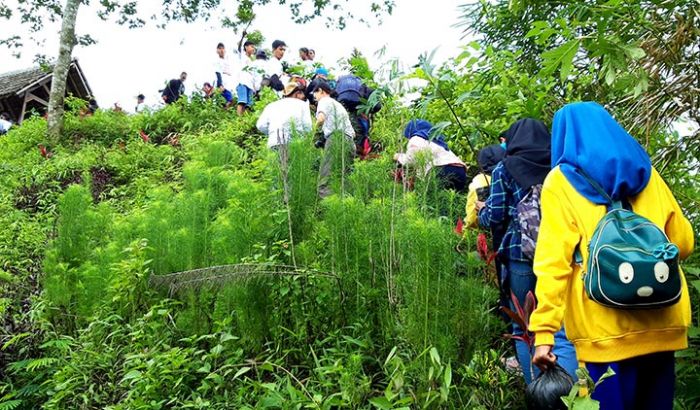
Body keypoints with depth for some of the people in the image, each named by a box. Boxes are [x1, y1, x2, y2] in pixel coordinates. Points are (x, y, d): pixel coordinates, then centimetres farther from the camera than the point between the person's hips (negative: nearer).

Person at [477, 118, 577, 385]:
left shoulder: (505, 169, 4)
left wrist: (481, 210, 22)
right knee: (563, 332, -1)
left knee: (523, 331, 13)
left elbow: (495, 218, 1)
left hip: (521, 255, -2)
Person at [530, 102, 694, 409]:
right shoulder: (646, 172, 12)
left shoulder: (561, 180, 0)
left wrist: (544, 330, -12)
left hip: (606, 331, -4)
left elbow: (553, 261, -11)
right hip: (663, 324, 5)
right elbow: (683, 242, 18)